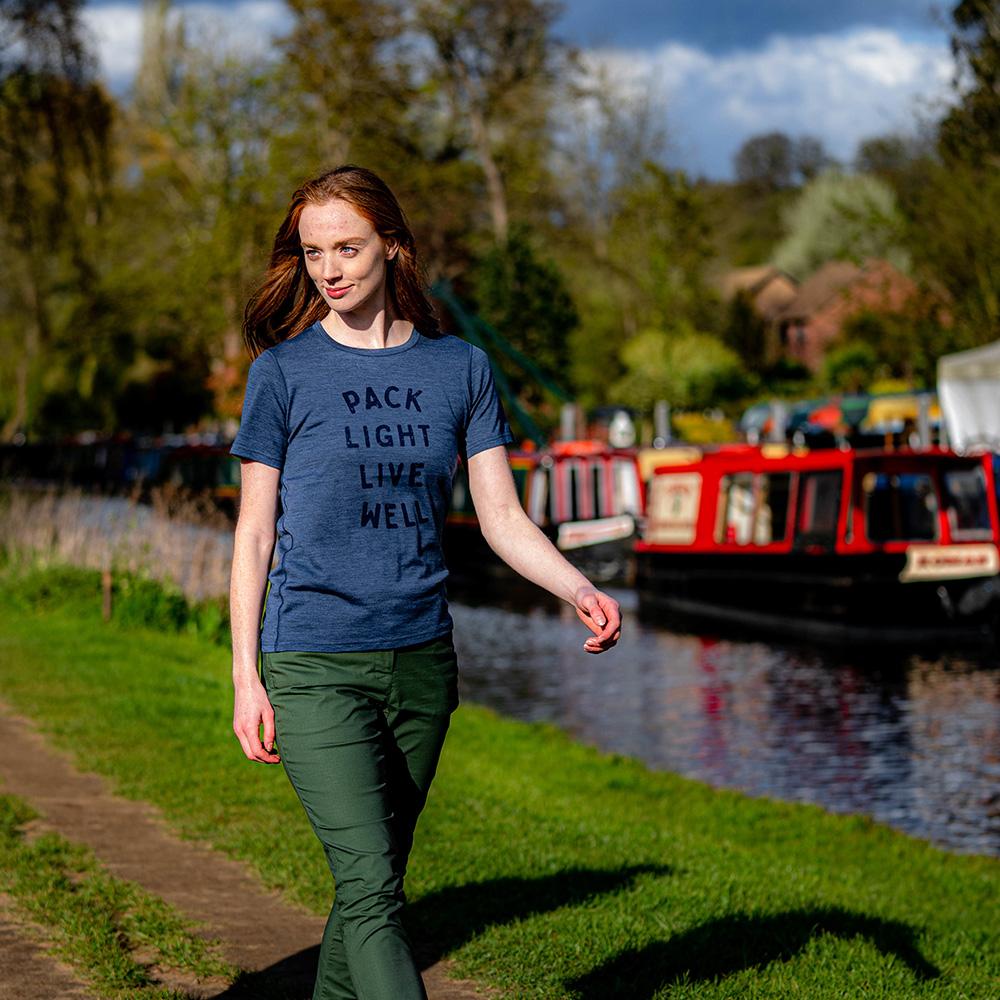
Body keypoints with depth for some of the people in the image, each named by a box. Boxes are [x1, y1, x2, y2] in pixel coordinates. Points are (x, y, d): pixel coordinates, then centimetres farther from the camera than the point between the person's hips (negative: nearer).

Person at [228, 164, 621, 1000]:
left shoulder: (461, 368, 7)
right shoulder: (284, 371, 0)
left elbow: (502, 518, 5)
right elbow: (255, 532, 1)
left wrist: (580, 591, -13)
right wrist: (246, 677, -4)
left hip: (422, 661, 4)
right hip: (314, 668, -4)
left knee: (376, 881, 11)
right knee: (370, 886, -15)